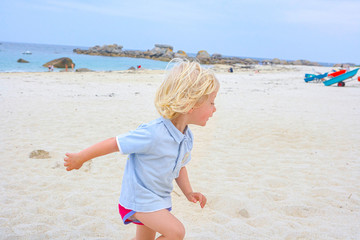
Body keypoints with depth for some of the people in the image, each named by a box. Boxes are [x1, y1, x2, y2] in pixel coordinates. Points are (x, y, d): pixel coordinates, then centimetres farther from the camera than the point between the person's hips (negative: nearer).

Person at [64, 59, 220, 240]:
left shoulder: (186, 137, -5)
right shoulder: (153, 134, -33)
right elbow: (114, 144, -24)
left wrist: (188, 192, 2)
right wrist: (79, 158, -13)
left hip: (158, 198, 8)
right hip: (139, 196, -8)